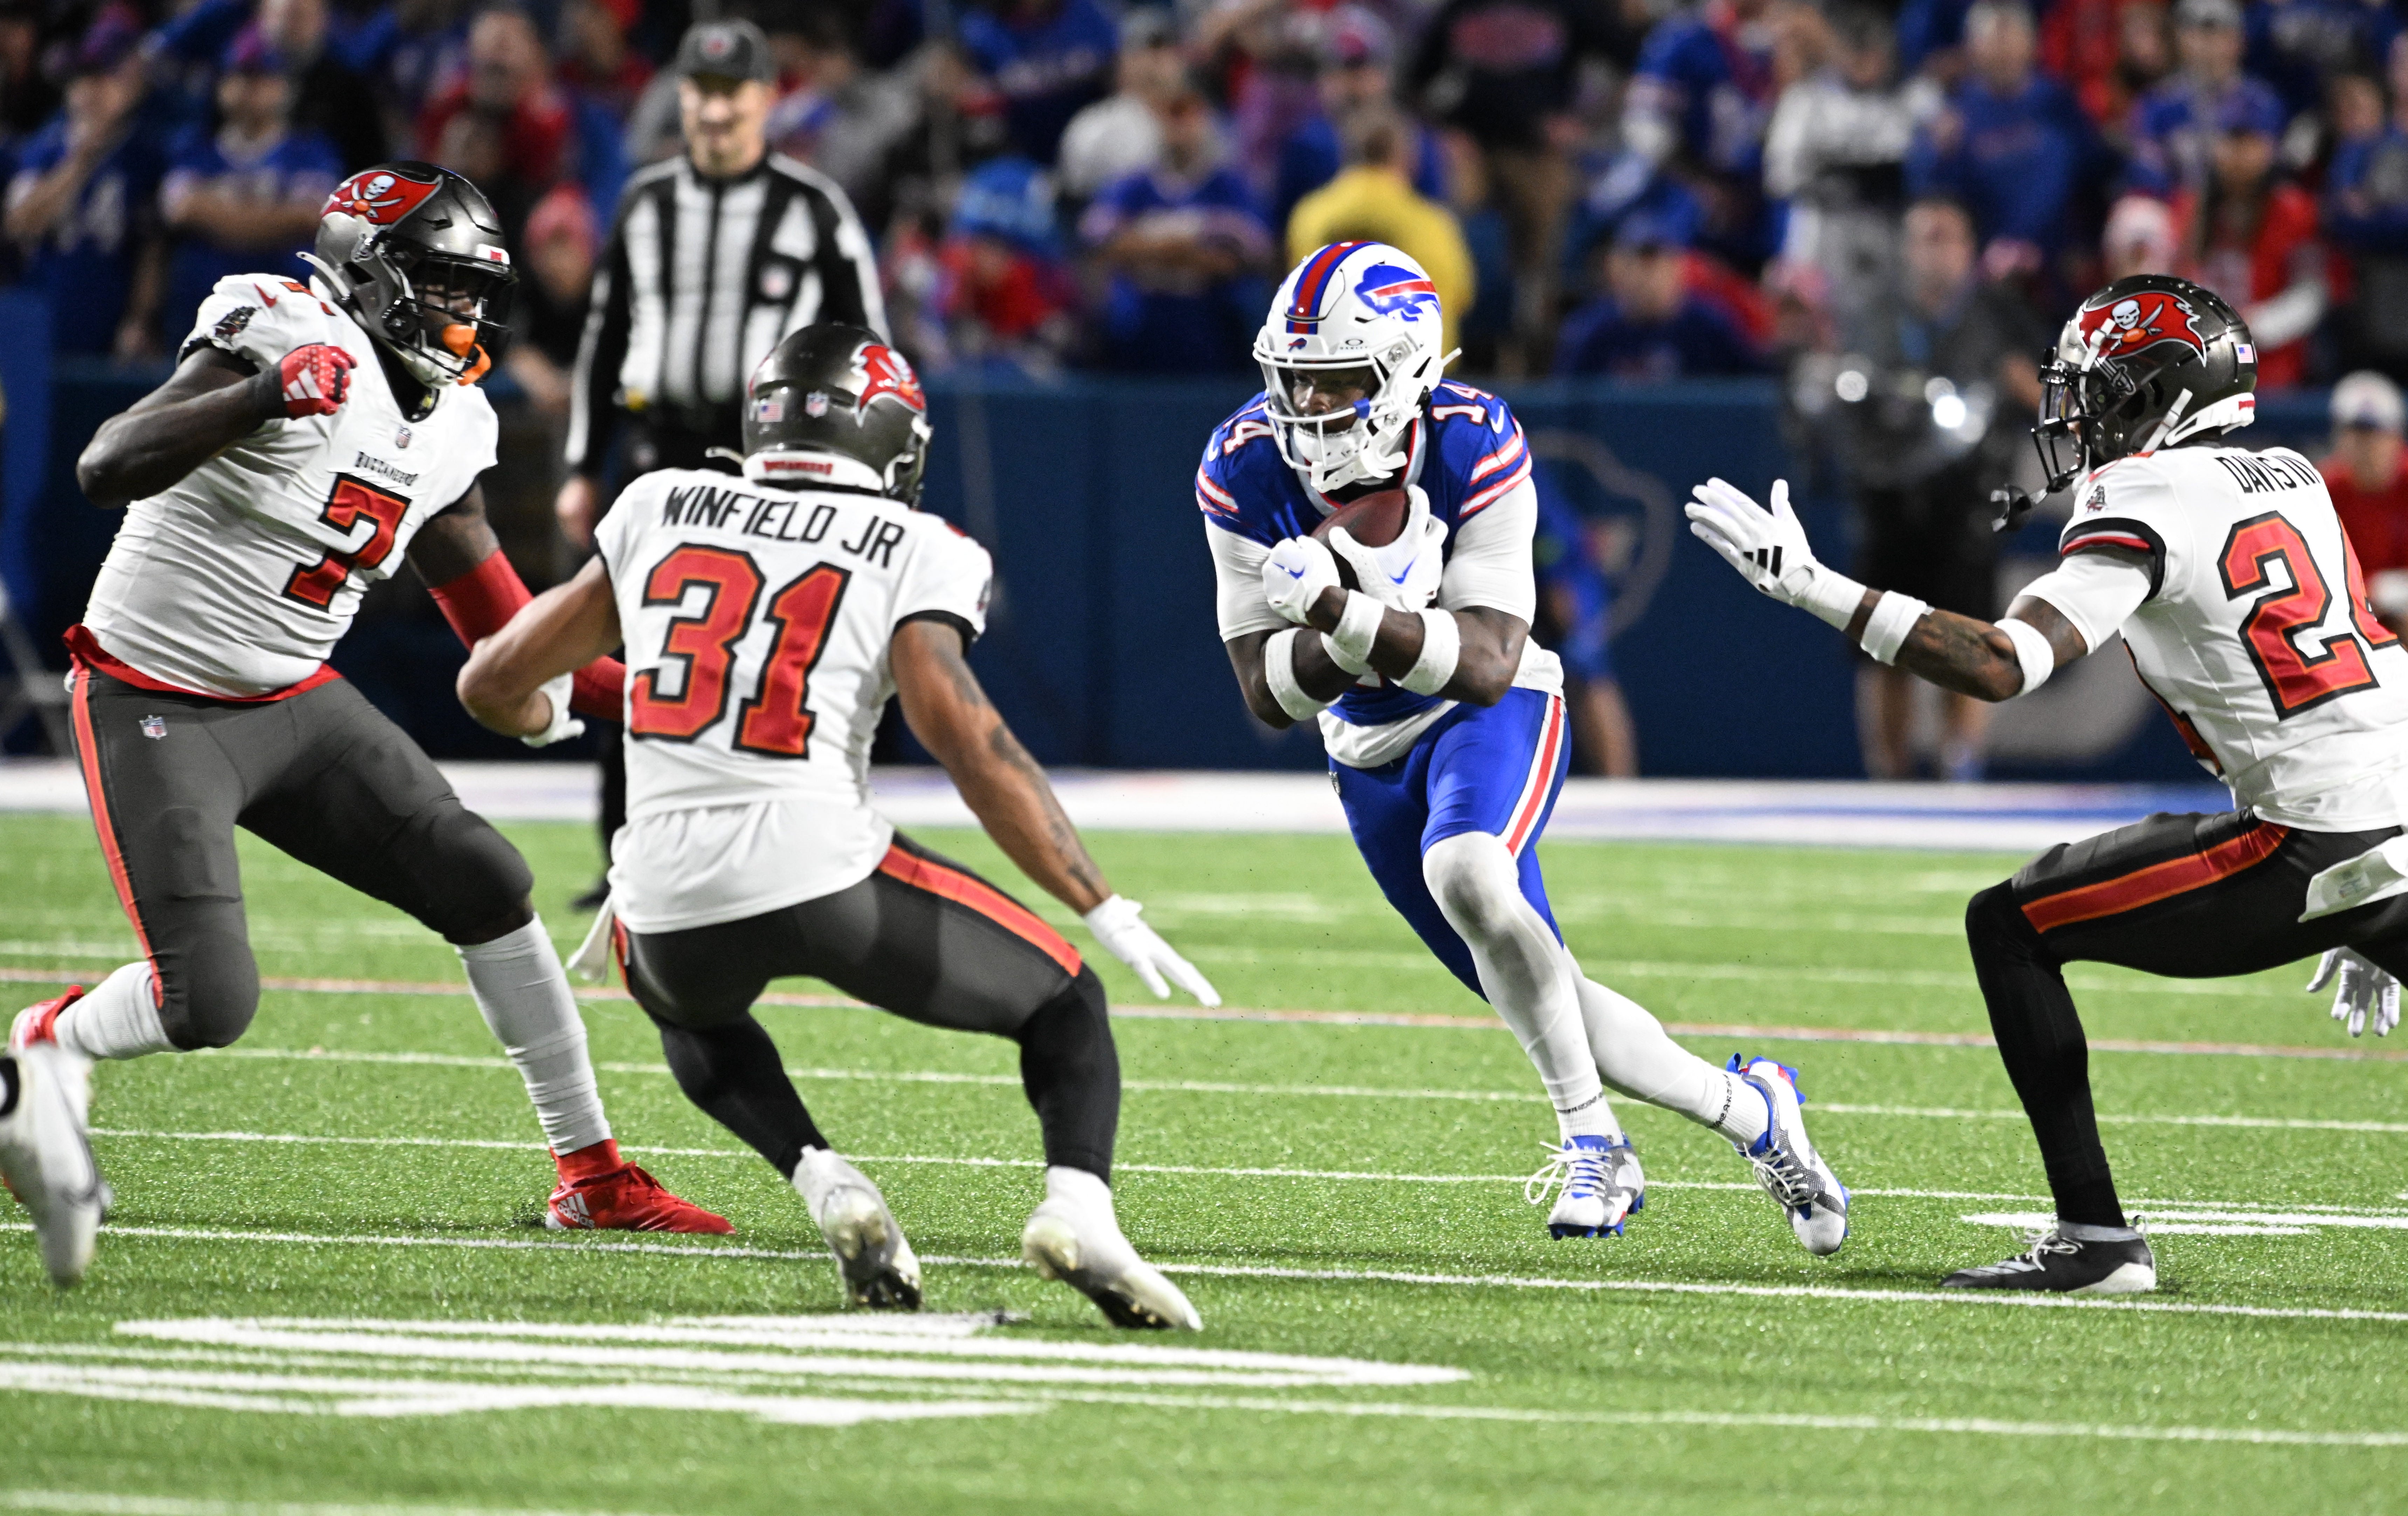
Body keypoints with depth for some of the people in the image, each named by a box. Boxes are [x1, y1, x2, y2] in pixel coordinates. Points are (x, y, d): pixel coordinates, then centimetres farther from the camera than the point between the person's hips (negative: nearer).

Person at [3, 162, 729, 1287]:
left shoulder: (447, 430, 6)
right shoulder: (285, 334, -19)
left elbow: (511, 637, 15)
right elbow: (107, 471, -28)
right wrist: (260, 398, -42)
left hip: (291, 702, 8)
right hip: (158, 710, -7)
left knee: (487, 888, -2)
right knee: (207, 1006, -16)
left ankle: (592, 1177, 8)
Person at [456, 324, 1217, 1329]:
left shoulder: (661, 511, 15)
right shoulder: (914, 554, 4)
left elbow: (494, 687, 20)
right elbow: (964, 736, -11)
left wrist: (541, 715, 45)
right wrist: (1106, 914, -8)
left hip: (672, 898, 3)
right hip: (823, 869, -3)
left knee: (691, 1007, 39)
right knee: (1064, 1007, 18)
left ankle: (825, 1184, 12)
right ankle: (1077, 1206, -12)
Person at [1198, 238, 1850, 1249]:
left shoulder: (1474, 452, -25)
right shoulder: (1246, 473, -17)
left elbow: (1487, 664, -31)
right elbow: (1269, 693, -17)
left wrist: (1342, 614, -45)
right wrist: (1363, 621, -35)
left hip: (1492, 715, -4)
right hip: (1371, 756, 4)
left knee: (1462, 872, -36)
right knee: (1544, 1006, 6)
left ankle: (1593, 1141, -24)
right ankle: (1749, 1115, 27)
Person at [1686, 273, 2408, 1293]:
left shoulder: (2148, 501, -7)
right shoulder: (2290, 477, 19)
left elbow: (2002, 666, -18)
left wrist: (1814, 588, -16)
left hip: (2318, 845, -8)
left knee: (2011, 926, 1)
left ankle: (2095, 1236, -2)